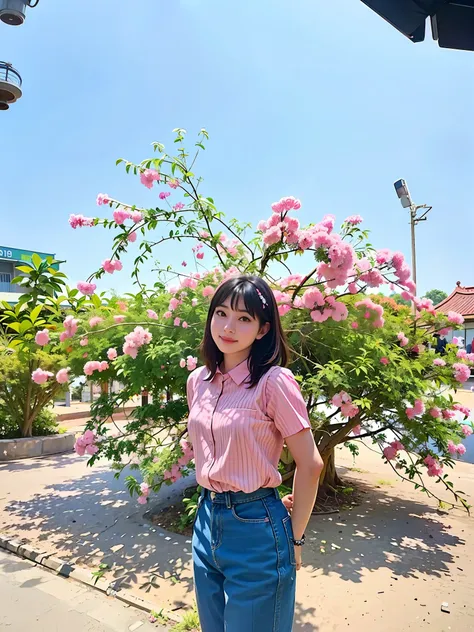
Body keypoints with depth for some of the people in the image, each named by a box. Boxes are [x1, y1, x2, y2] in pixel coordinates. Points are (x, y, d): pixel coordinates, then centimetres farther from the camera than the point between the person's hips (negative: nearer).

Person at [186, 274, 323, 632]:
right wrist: (213, 508, 13)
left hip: (255, 528, -6)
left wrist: (294, 538, -5)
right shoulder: (198, 380, 0)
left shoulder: (274, 381, -19)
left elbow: (310, 465, -13)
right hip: (208, 520, 6)